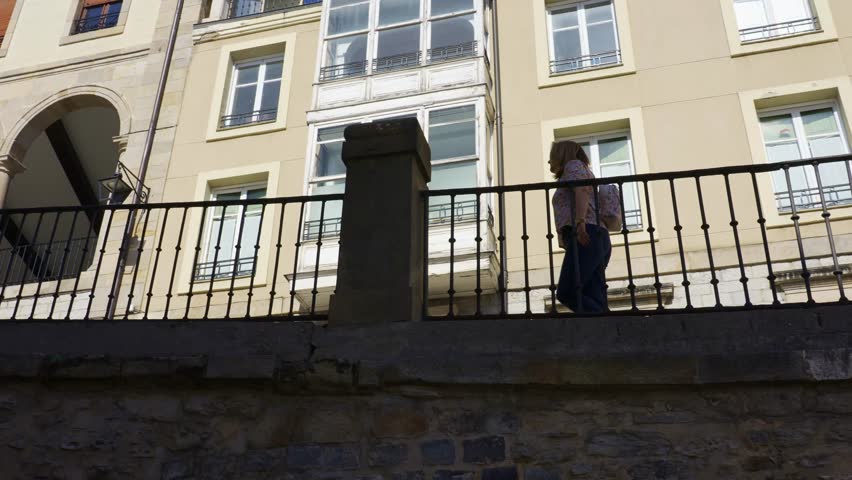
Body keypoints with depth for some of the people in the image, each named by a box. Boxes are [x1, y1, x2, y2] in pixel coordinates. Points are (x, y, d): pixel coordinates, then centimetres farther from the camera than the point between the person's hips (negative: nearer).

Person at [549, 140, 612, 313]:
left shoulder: (573, 164, 11)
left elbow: (582, 190, -10)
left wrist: (580, 221, -26)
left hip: (585, 235, -9)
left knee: (567, 293, -20)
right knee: (593, 300, -4)